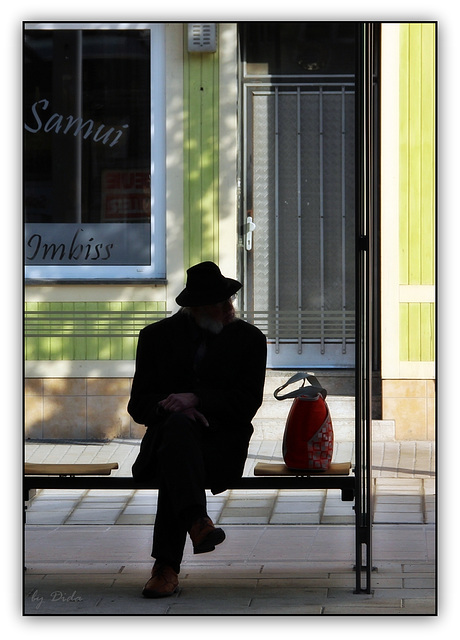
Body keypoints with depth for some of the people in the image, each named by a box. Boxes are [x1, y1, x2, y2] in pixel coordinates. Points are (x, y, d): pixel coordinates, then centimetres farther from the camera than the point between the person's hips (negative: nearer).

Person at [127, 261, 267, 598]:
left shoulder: (249, 338, 7)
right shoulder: (157, 336, 10)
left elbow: (248, 402, -2)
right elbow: (139, 405, 7)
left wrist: (196, 399, -17)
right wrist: (173, 409, -16)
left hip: (224, 442, -1)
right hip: (167, 432, 1)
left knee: (174, 459, -36)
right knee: (178, 424, -39)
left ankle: (167, 568, -41)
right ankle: (197, 521, -54)